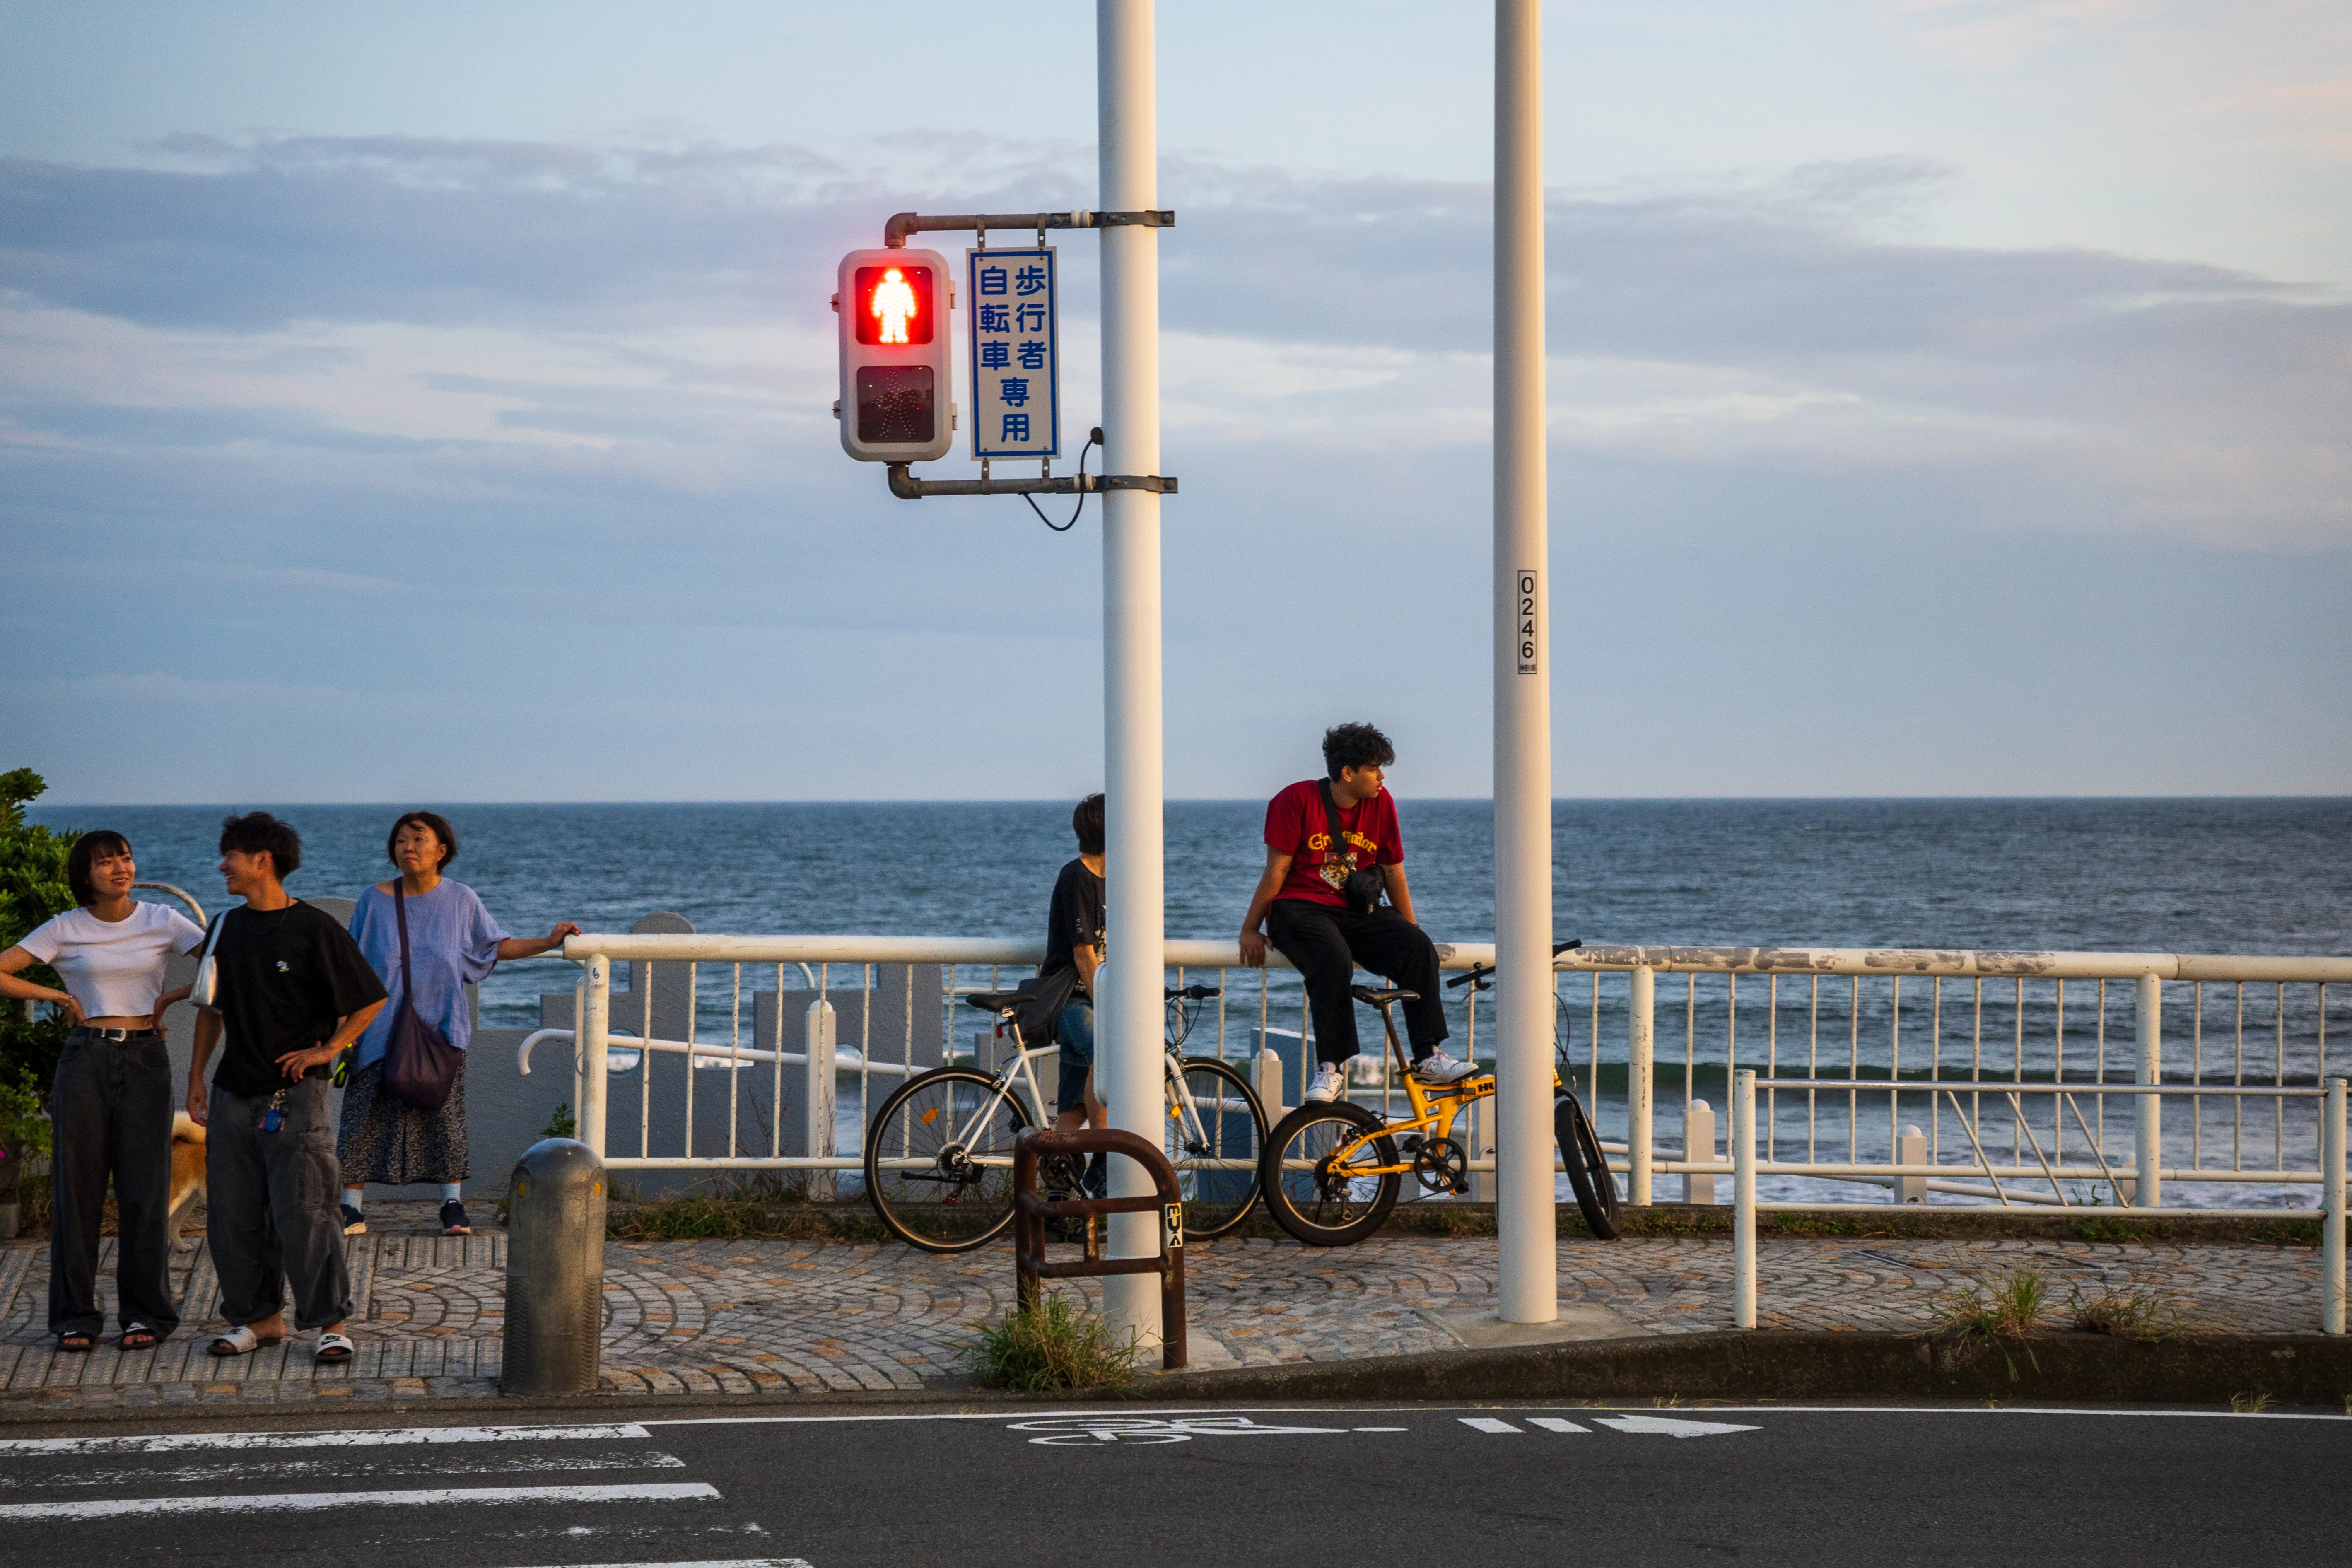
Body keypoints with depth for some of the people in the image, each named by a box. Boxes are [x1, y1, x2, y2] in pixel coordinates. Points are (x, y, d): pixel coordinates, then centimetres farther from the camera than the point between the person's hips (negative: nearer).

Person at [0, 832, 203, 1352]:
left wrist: (170, 997, -2)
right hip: (84, 1060, 0)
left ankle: (146, 1314, 8)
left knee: (145, 1188, -1)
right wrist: (56, 995, -6)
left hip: (144, 1060, 0)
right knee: (76, 1186, 0)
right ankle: (76, 1316, 7)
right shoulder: (65, 930, 2)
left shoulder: (161, 922, 4)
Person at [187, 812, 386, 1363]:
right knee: (232, 1215, 6)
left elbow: (371, 1000, -3)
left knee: (303, 1214, -9)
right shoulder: (228, 929, 11)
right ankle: (260, 1317, 16)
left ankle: (331, 1322, -2)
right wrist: (197, 1076, 17)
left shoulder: (314, 929, -7)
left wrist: (327, 1050, -8)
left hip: (295, 1092, -6)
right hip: (234, 1091, 6)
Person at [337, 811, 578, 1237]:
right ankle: (352, 1210, 4)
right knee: (366, 1116, -2)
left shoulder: (461, 900, 2)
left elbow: (496, 946, 13)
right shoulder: (375, 900, -2)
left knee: (444, 1114, 0)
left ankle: (453, 1205, 8)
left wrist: (549, 942, 4)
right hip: (381, 1030, -1)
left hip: (440, 1027, 1)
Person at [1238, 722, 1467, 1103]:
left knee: (1419, 947, -23)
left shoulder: (1381, 803, 7)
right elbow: (1277, 871, -3)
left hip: (1355, 913, 5)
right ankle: (1331, 1069, -34)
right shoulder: (1298, 800, -5)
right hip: (1299, 909, -5)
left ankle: (1427, 1056, -23)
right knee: (1334, 959, -37)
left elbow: (1393, 872, 13)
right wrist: (1250, 930, -4)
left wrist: (1410, 935, 12)